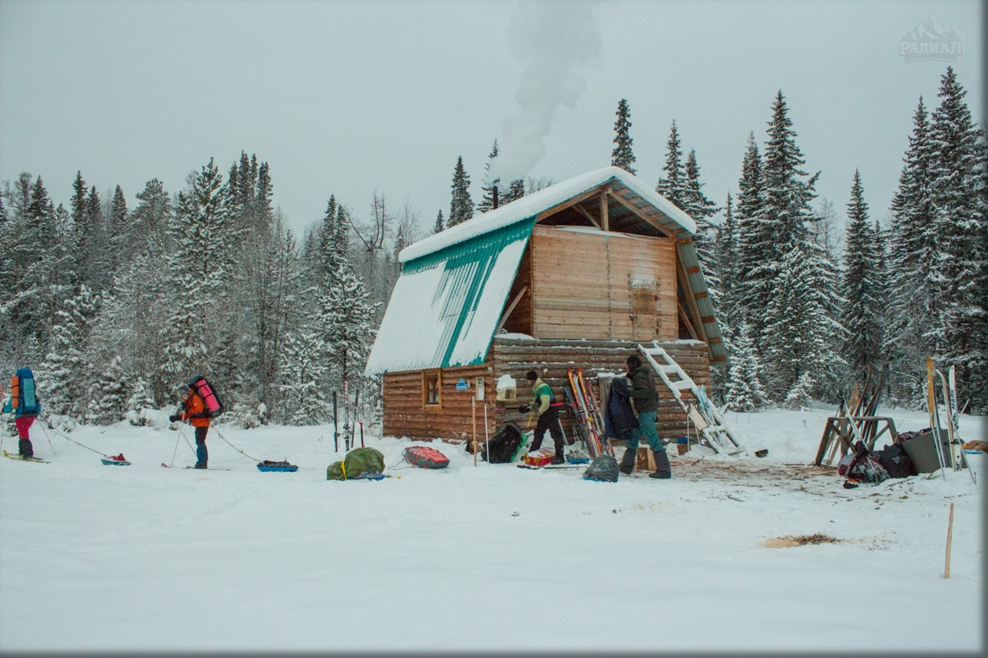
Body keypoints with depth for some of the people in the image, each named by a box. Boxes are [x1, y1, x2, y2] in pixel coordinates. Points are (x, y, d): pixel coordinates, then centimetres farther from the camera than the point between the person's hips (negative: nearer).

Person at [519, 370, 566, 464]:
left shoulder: (542, 387, -21)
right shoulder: (535, 387, 12)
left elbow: (546, 403, -28)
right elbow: (536, 401, 23)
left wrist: (539, 412, -16)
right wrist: (529, 407, 11)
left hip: (551, 412, -11)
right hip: (544, 413, 11)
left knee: (555, 433, -8)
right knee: (538, 432, 16)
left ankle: (559, 456, -7)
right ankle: (532, 453, 26)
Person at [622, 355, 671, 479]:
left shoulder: (639, 376, -12)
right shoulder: (646, 374, 17)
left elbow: (644, 392, -25)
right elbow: (652, 393, 18)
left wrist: (628, 393, -22)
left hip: (646, 411, -11)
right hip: (650, 409, 11)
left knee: (653, 440, -9)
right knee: (633, 437, 15)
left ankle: (664, 471, -8)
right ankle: (626, 466, 21)